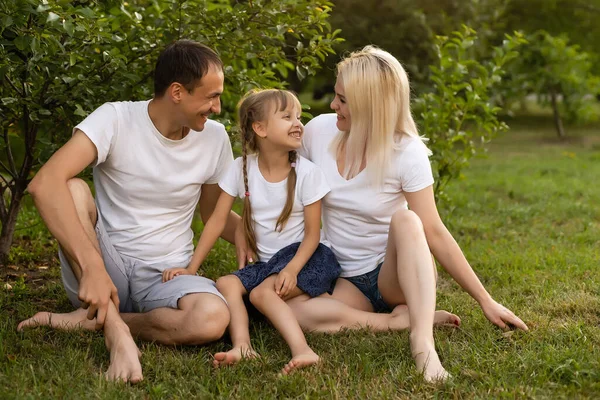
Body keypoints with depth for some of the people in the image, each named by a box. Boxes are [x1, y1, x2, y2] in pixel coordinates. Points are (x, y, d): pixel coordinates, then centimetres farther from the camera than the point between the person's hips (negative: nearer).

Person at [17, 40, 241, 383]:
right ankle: (115, 329, -29)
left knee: (212, 319, -32)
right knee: (73, 190, -29)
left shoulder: (215, 138, 0)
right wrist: (92, 265, -39)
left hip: (167, 275, 2)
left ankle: (89, 321, -13)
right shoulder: (116, 119, -13)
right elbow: (45, 183, -28)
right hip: (105, 268, -2)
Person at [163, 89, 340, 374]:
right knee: (225, 284, -19)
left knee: (262, 292, -28)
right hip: (267, 262, 5)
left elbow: (312, 233, -8)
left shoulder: (307, 173, -10)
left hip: (305, 256, -5)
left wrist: (291, 269, -25)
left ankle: (302, 350, -41)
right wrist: (191, 268, -7)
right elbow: (217, 221, -2)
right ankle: (242, 346, -37)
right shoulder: (242, 168, -3)